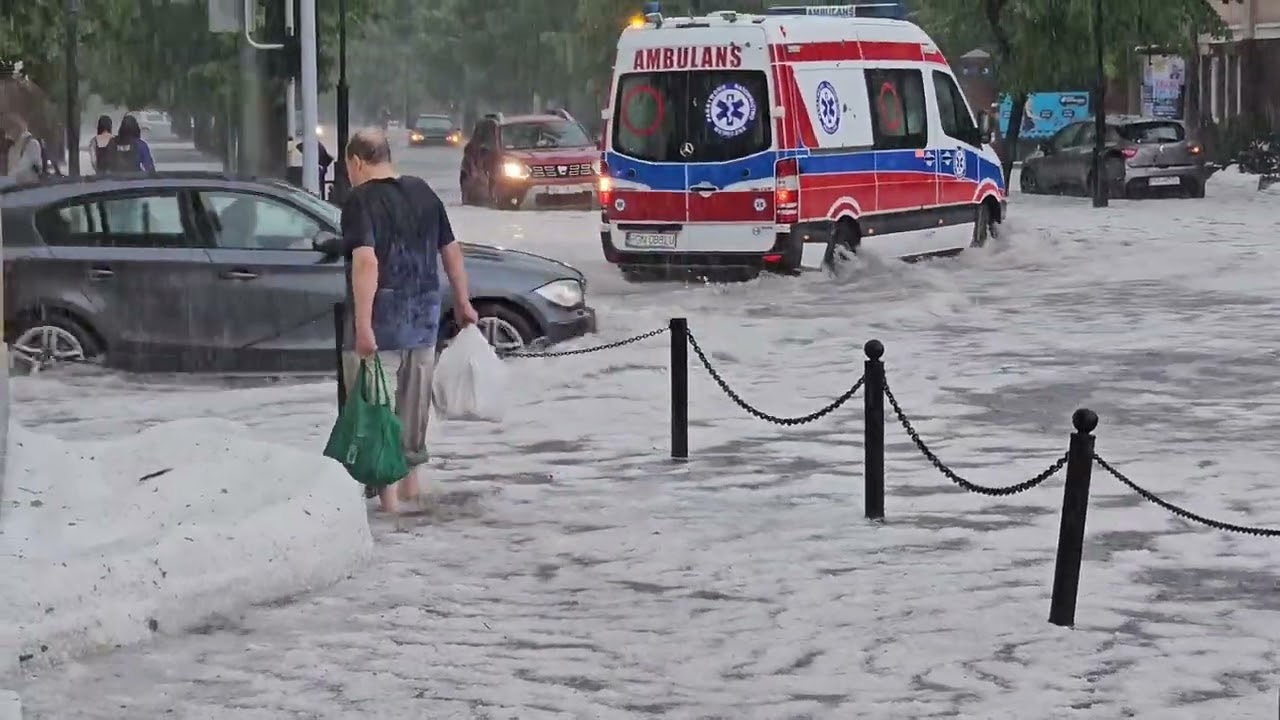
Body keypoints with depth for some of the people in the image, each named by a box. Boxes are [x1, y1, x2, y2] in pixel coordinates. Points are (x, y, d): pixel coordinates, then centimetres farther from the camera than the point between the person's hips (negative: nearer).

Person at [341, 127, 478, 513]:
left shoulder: (361, 200, -12)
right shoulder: (423, 192, 9)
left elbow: (366, 261, -24)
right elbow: (451, 251, 12)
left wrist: (363, 325, -28)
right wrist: (463, 303, 21)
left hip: (384, 312, -7)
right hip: (425, 311, 7)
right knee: (415, 397, 18)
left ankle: (388, 490, 0)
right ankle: (410, 479, 30)